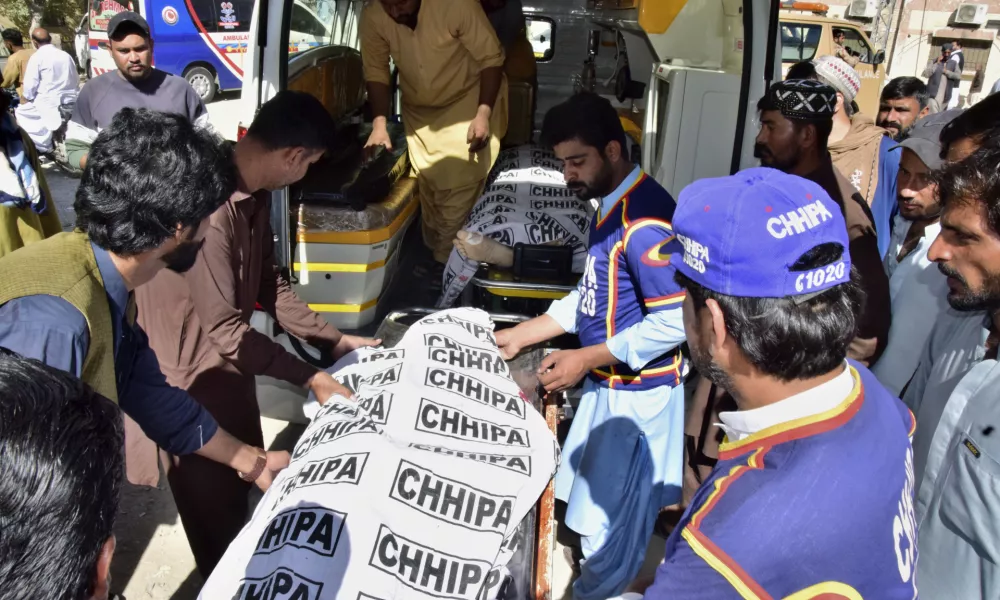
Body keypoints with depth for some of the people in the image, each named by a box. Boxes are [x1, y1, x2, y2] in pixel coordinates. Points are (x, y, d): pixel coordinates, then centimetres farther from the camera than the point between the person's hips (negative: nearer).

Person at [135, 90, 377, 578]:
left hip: (230, 360, 9)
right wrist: (310, 378, -22)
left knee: (245, 477, 24)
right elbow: (223, 327, -29)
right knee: (214, 501, 12)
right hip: (191, 374, -8)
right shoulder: (209, 208, -32)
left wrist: (336, 341, 5)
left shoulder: (254, 194, -3)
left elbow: (269, 285, 6)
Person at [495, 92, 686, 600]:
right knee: (599, 504, 22)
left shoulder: (644, 219, -23)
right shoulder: (611, 205, 8)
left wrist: (584, 360, -21)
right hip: (610, 385, 10)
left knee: (609, 521, 5)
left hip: (635, 395, -9)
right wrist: (519, 336, 8)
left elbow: (675, 321, -26)